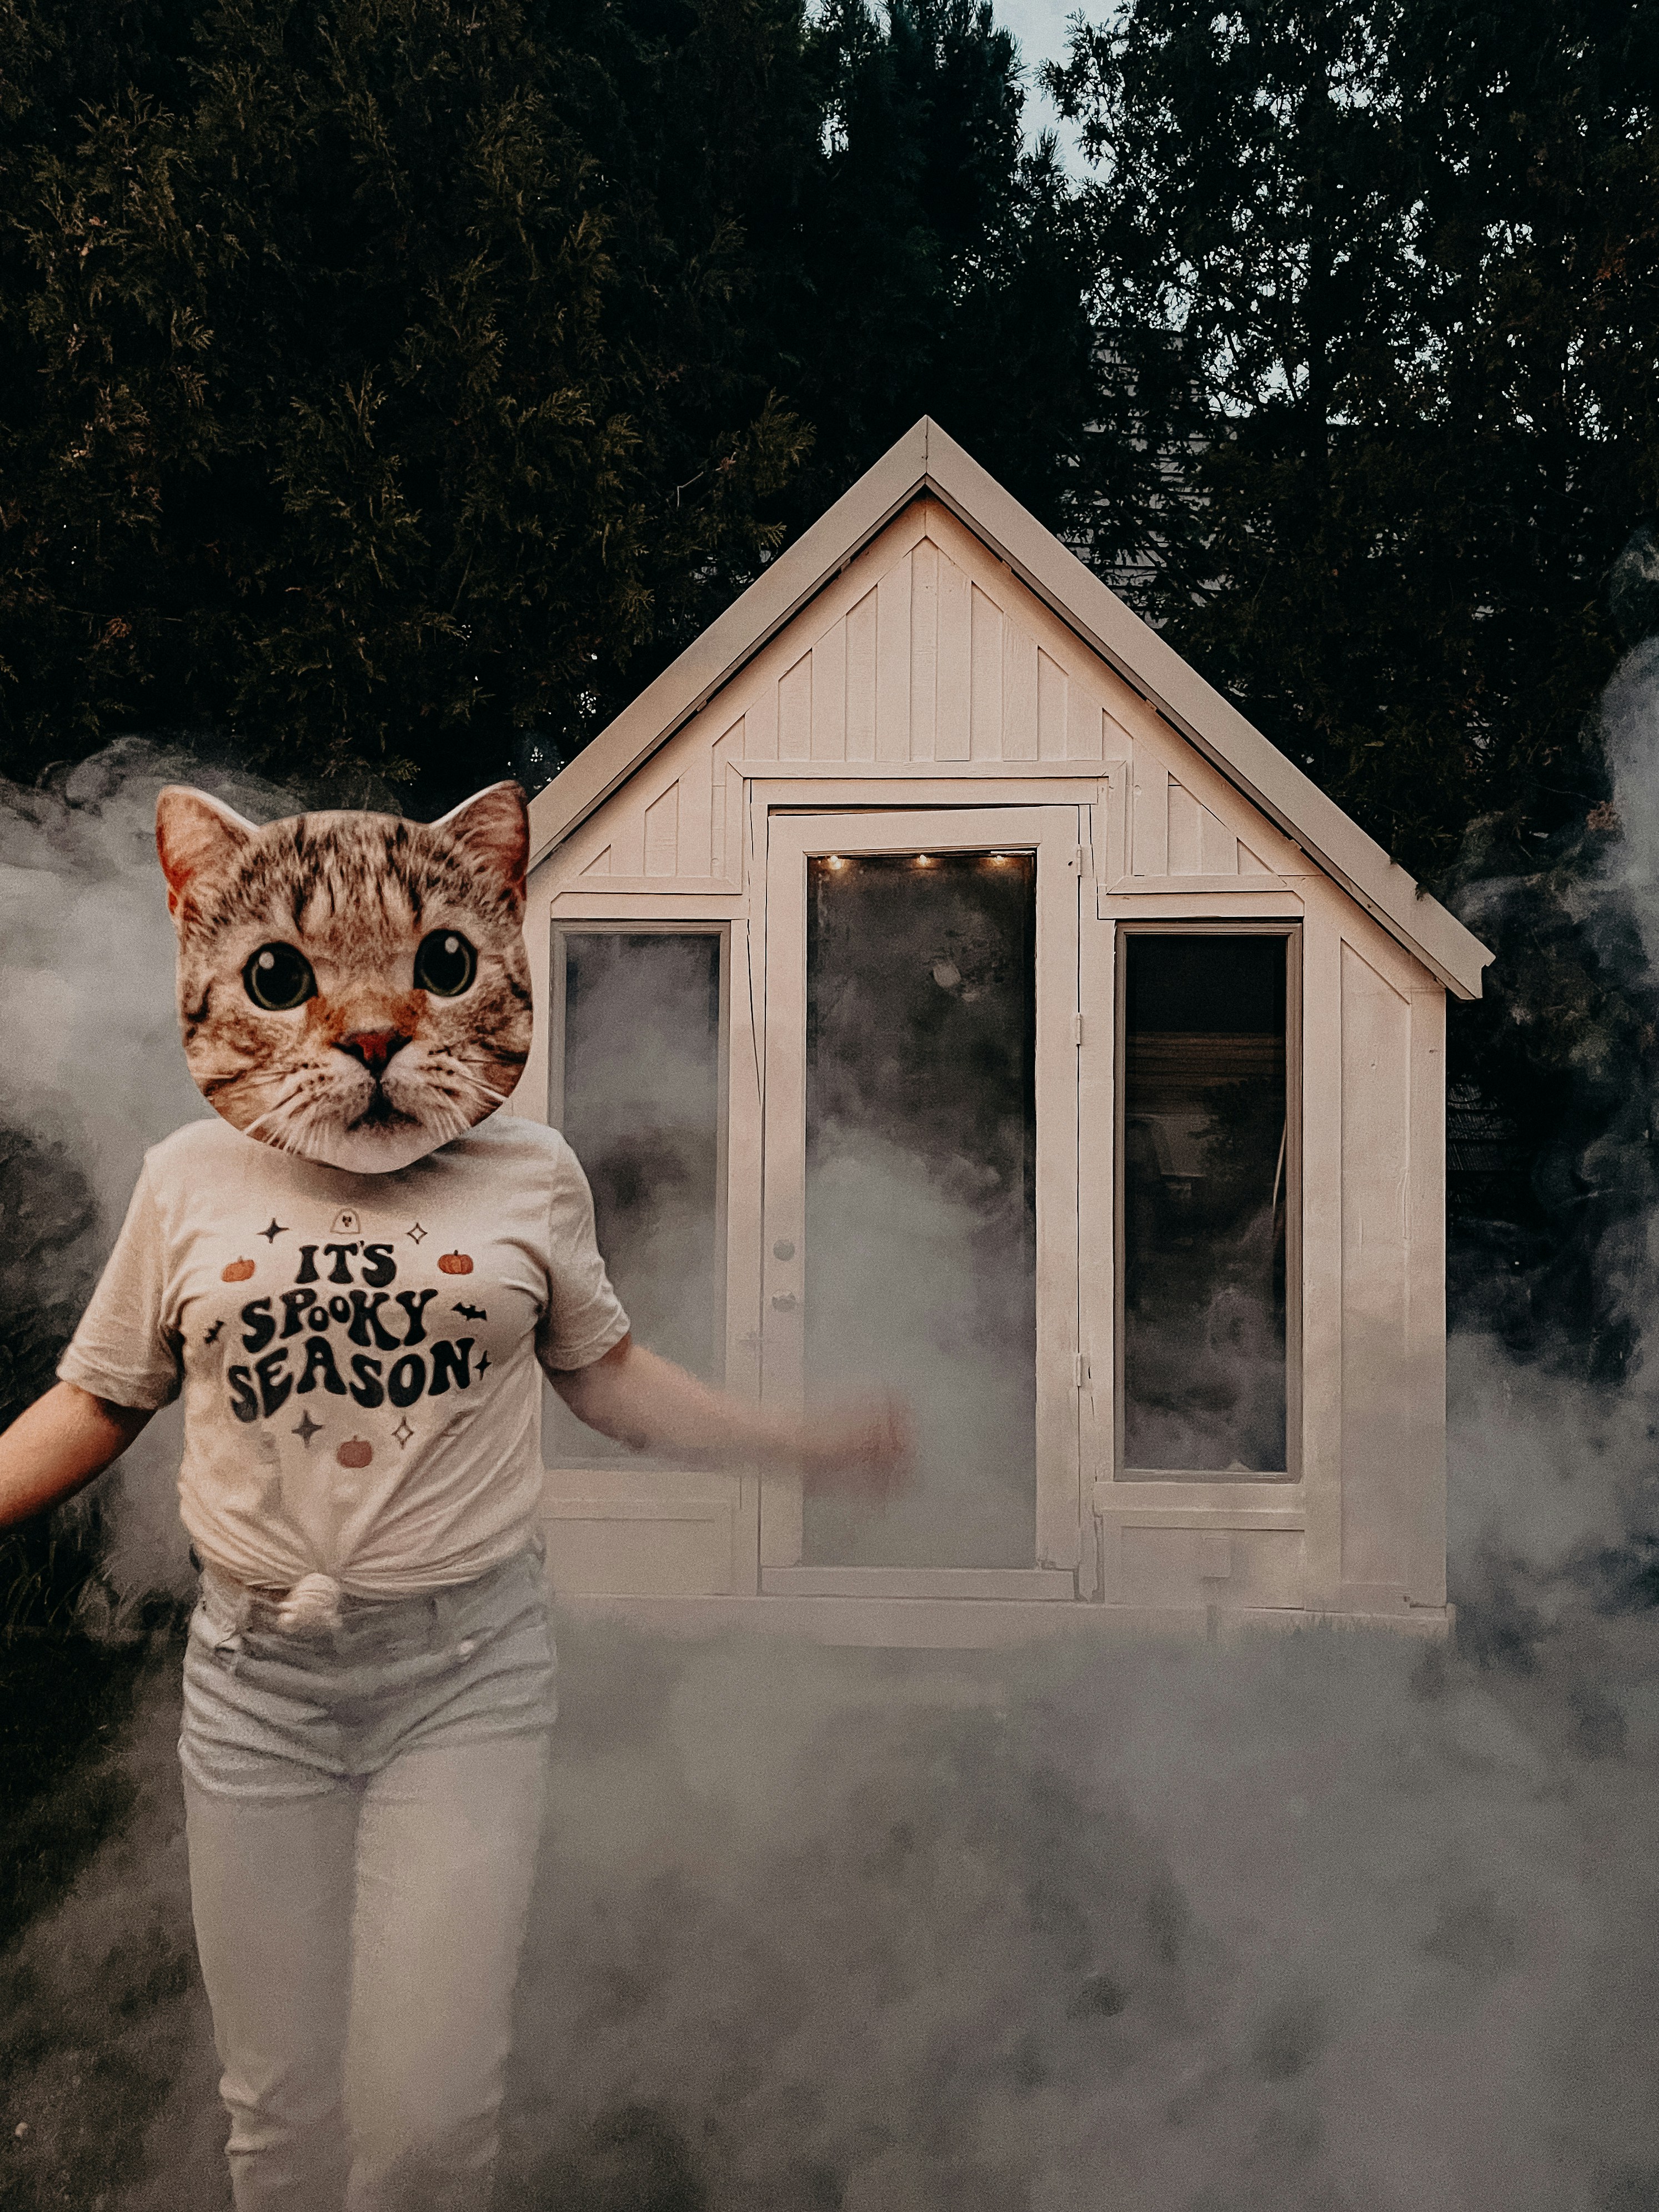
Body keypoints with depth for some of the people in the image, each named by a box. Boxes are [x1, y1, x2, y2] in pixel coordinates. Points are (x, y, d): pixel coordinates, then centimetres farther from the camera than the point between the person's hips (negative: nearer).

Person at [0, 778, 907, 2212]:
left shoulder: (532, 1176, -4)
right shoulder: (190, 1182, -3)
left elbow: (603, 1372, 11)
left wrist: (799, 1442, 5)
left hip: (469, 1666, -1)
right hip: (257, 1676, 1)